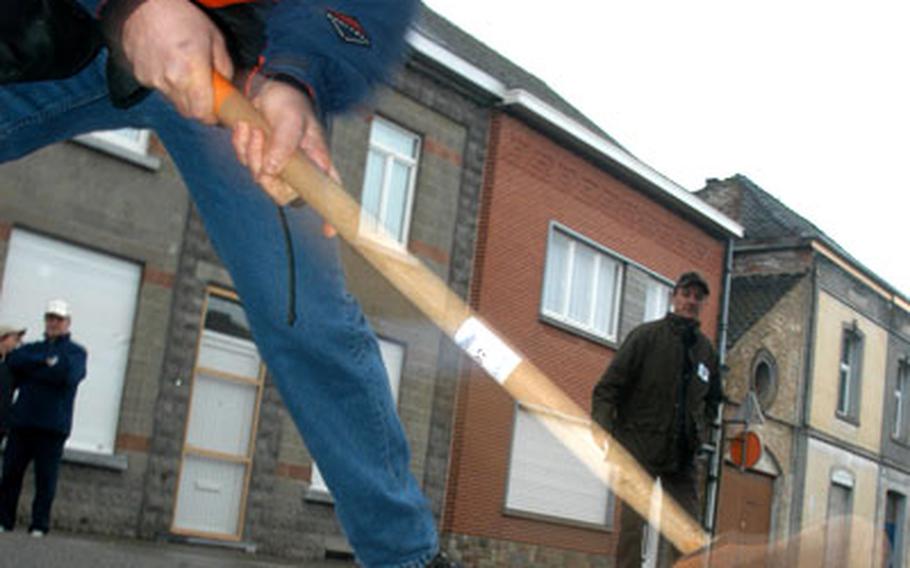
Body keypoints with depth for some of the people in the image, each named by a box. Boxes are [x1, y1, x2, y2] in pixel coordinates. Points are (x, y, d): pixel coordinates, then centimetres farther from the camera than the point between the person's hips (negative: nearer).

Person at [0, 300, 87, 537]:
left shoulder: (75, 352, 8)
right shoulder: (33, 348, 20)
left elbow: (69, 376, -13)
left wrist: (33, 369, -5)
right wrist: (45, 363, -12)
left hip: (53, 426, -3)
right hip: (22, 421, 4)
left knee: (46, 478, -3)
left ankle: (39, 526, 1)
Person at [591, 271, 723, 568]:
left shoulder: (706, 349, 12)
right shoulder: (646, 335, -3)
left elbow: (713, 398, 28)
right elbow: (609, 386, -7)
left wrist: (701, 430, 11)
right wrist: (602, 429, -20)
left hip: (682, 454, 5)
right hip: (641, 445, -5)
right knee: (633, 521, -7)